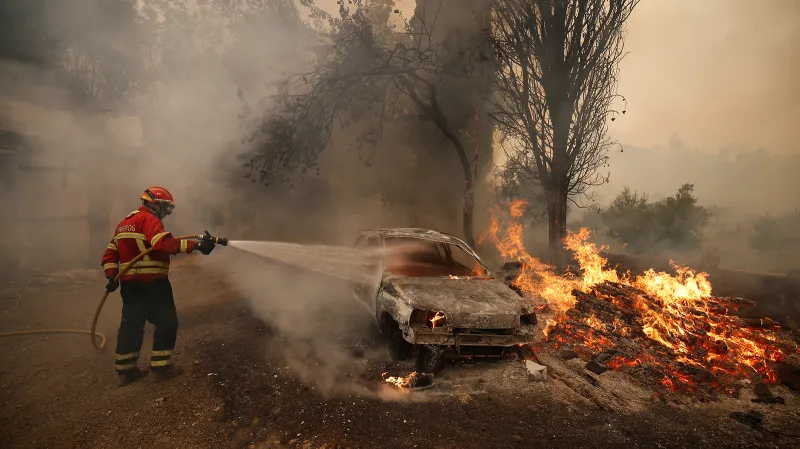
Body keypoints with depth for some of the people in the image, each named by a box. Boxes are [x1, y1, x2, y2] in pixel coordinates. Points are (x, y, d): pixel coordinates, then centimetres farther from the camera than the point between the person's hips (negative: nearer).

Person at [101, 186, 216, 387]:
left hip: (129, 282, 9)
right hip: (151, 282, -9)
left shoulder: (125, 223, 20)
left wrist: (112, 276, 9)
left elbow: (110, 253, 16)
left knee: (131, 324, 15)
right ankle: (161, 367, 5)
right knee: (166, 322, 1)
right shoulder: (149, 219, -10)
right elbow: (164, 243, -28)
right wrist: (196, 245, -33)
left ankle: (125, 370, 21)